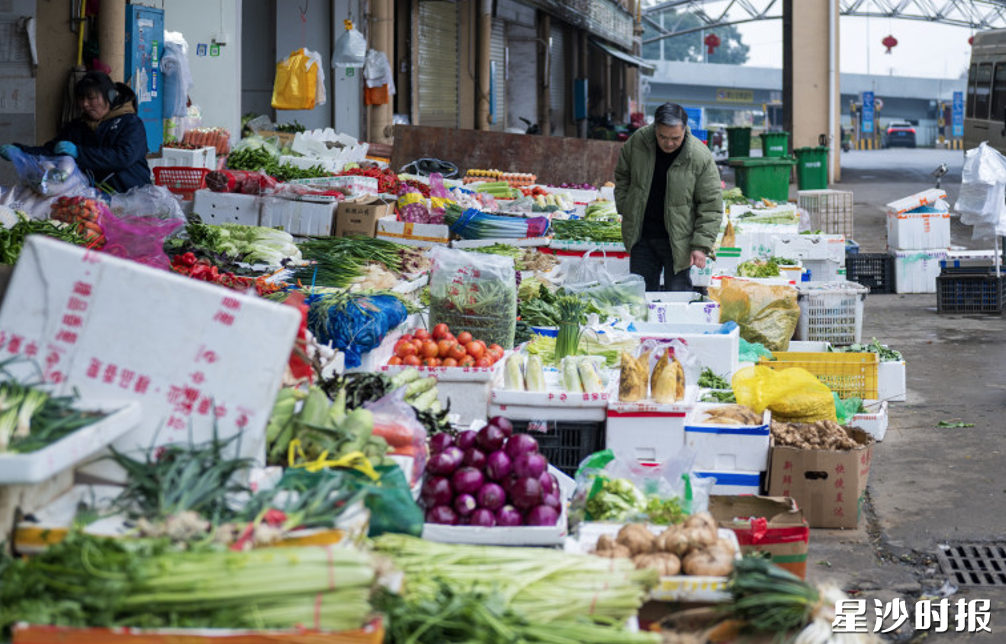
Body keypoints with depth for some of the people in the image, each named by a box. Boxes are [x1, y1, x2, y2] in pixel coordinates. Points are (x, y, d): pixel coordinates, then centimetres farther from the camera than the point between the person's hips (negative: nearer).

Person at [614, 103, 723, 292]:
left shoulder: (701, 157, -17)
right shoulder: (637, 141, -8)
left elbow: (711, 206, -12)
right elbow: (622, 175, 12)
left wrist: (701, 246, -17)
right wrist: (625, 208, 3)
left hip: (678, 240, -3)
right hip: (641, 235, 3)